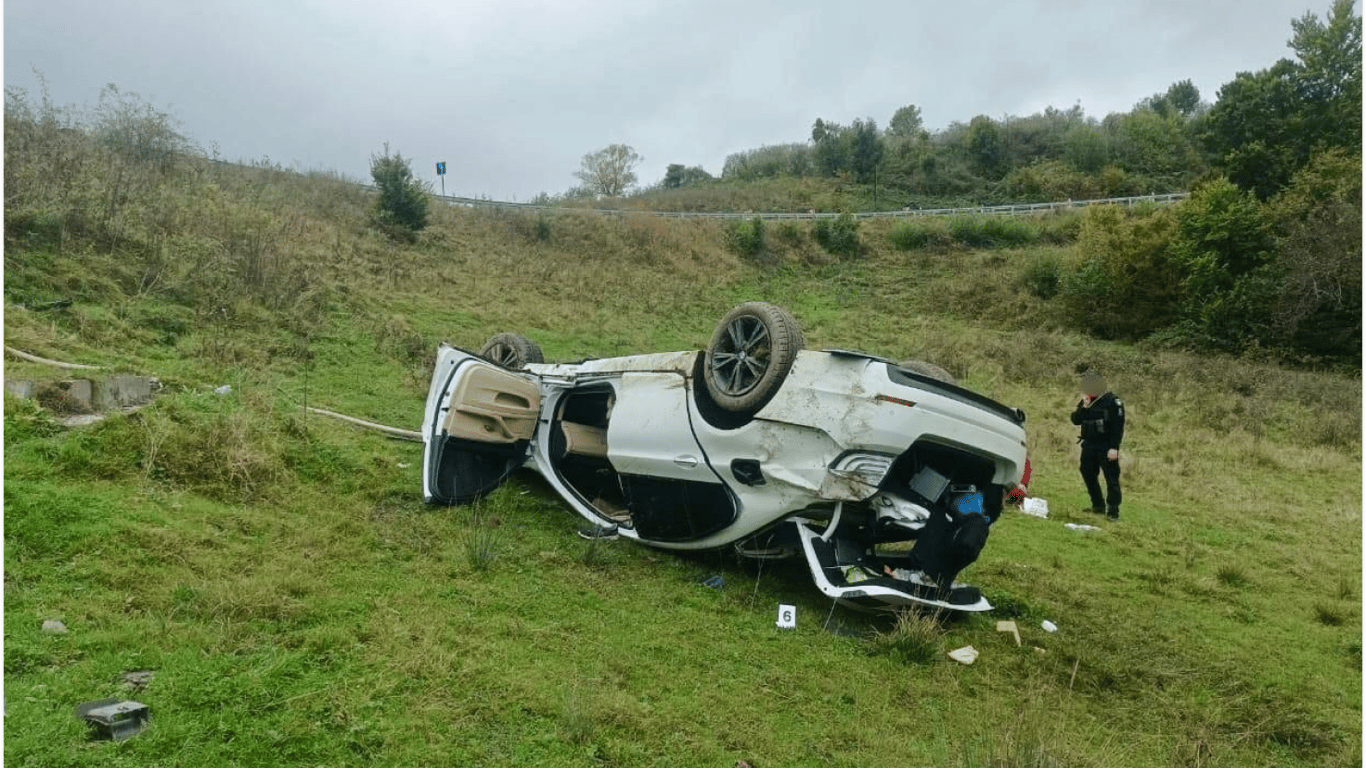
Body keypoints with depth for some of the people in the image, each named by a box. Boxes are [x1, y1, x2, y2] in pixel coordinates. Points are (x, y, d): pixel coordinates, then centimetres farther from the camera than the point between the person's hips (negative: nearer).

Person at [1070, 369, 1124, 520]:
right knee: (1088, 475, 11)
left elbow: (1118, 426, -12)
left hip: (1106, 447, -7)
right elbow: (1075, 420, 6)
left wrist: (1114, 447, -18)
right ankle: (1098, 506, 23)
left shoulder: (1112, 402, -8)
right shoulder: (1085, 402, 11)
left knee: (1111, 478, -6)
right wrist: (1084, 407, -10)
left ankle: (1113, 510, -2)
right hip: (1089, 445, 7)